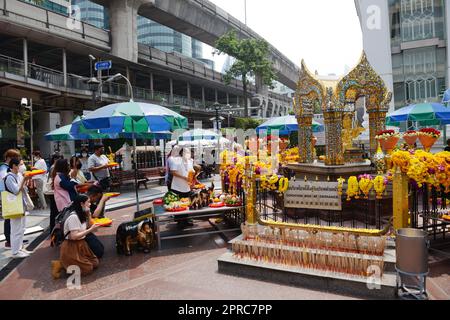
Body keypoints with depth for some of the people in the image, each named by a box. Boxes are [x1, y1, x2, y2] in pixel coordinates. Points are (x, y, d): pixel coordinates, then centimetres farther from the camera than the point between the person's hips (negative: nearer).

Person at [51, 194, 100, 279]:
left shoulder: (82, 215, 7)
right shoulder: (73, 217, -21)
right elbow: (74, 236, -24)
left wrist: (88, 215, 1)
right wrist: (90, 230, -22)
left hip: (81, 245, 9)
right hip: (71, 247, -9)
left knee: (95, 263, 0)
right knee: (87, 269, -13)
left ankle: (68, 263, 11)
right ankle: (61, 264, 0)